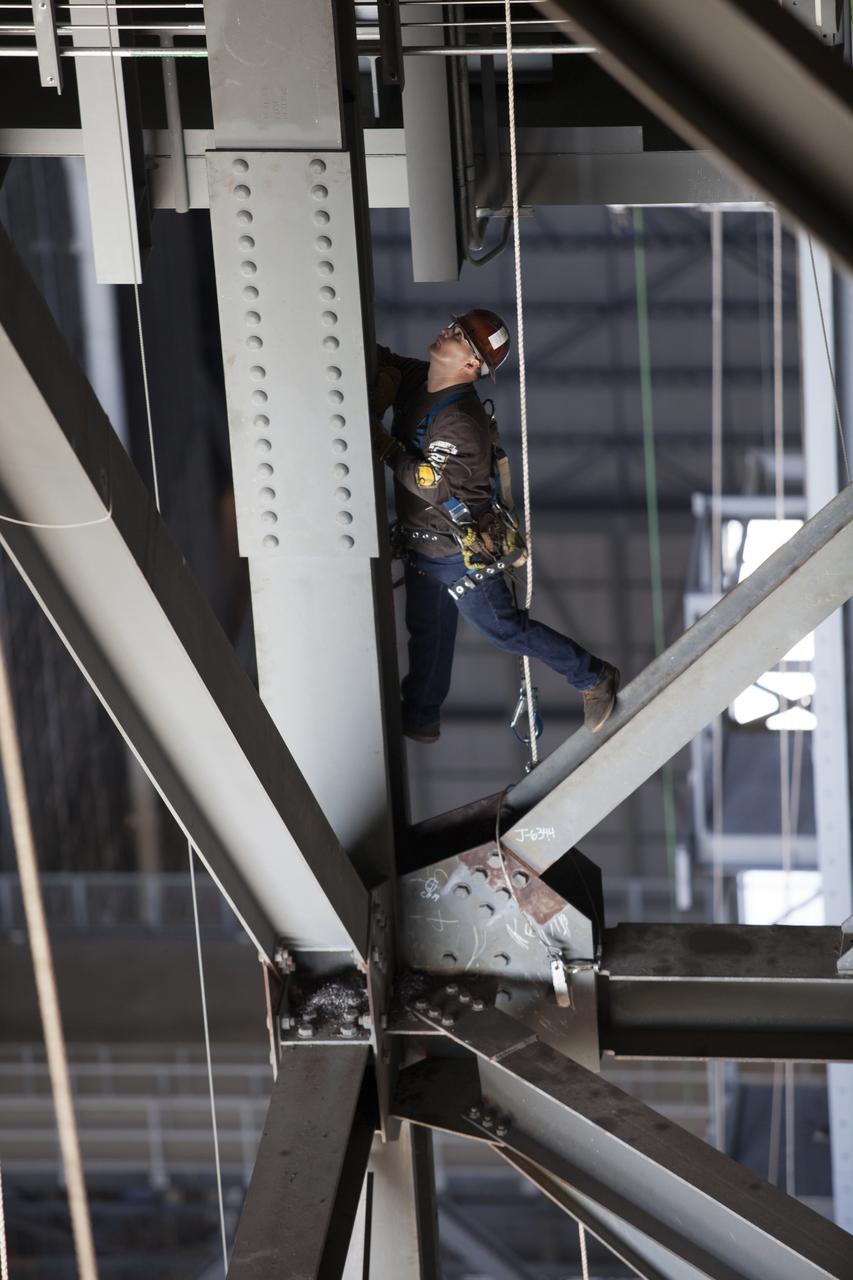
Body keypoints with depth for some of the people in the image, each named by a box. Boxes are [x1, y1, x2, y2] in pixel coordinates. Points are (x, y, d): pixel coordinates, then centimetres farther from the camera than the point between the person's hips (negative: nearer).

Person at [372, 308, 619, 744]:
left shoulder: (460, 421, -30)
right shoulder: (417, 381, -3)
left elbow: (433, 483, -32)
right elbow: (386, 363, 14)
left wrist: (384, 444, -27)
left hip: (461, 552, -9)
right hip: (422, 544, 9)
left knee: (505, 627, 4)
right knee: (427, 632, 21)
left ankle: (593, 677, 19)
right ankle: (421, 718, 38)